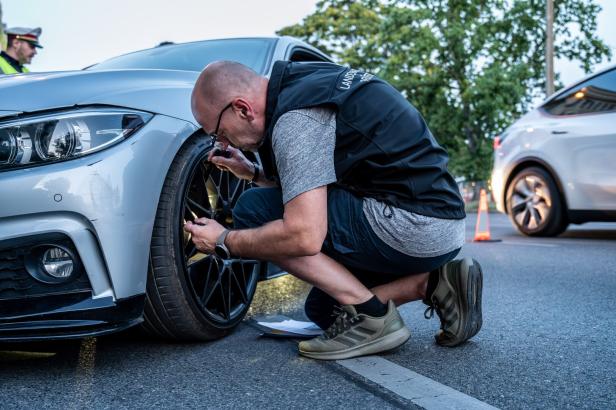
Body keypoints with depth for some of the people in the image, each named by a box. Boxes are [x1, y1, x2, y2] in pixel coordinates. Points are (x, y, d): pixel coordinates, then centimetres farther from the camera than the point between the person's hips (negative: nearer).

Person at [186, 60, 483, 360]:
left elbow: (304, 236, -24)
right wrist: (253, 173, 20)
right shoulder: (305, 83, 13)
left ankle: (370, 314, -10)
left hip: (412, 227, -10)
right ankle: (433, 282, 9)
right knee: (324, 308, 21)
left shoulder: (294, 117, -17)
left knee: (254, 212, -10)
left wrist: (224, 242, -9)